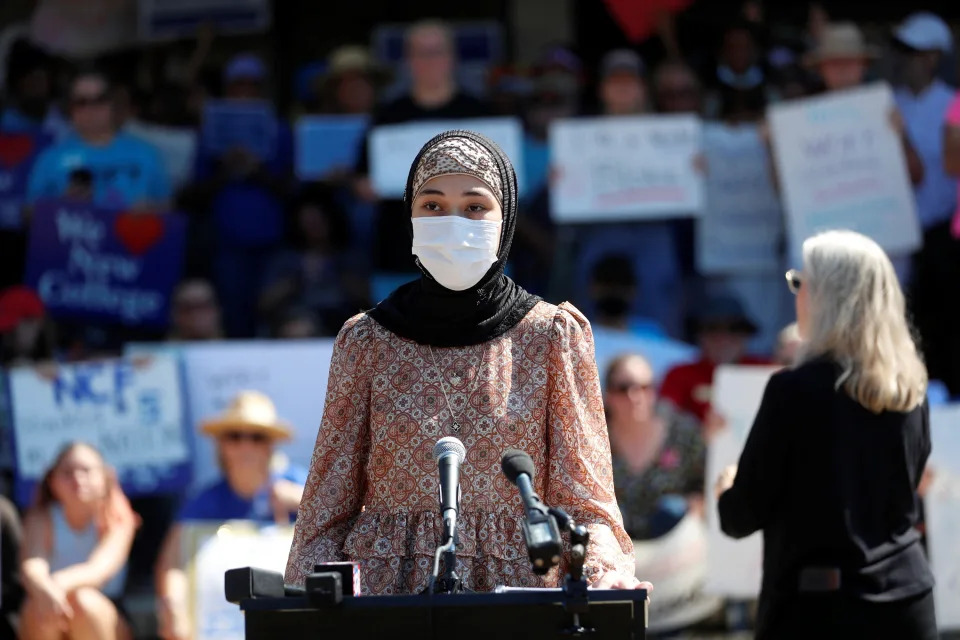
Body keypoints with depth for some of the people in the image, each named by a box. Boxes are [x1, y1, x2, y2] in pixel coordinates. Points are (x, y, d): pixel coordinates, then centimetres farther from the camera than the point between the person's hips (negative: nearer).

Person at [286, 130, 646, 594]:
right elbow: (328, 507, 10)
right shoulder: (366, 341, 8)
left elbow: (583, 503, 3)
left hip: (517, 590, 0)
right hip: (386, 591, 0)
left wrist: (606, 575, -17)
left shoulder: (552, 335, 6)